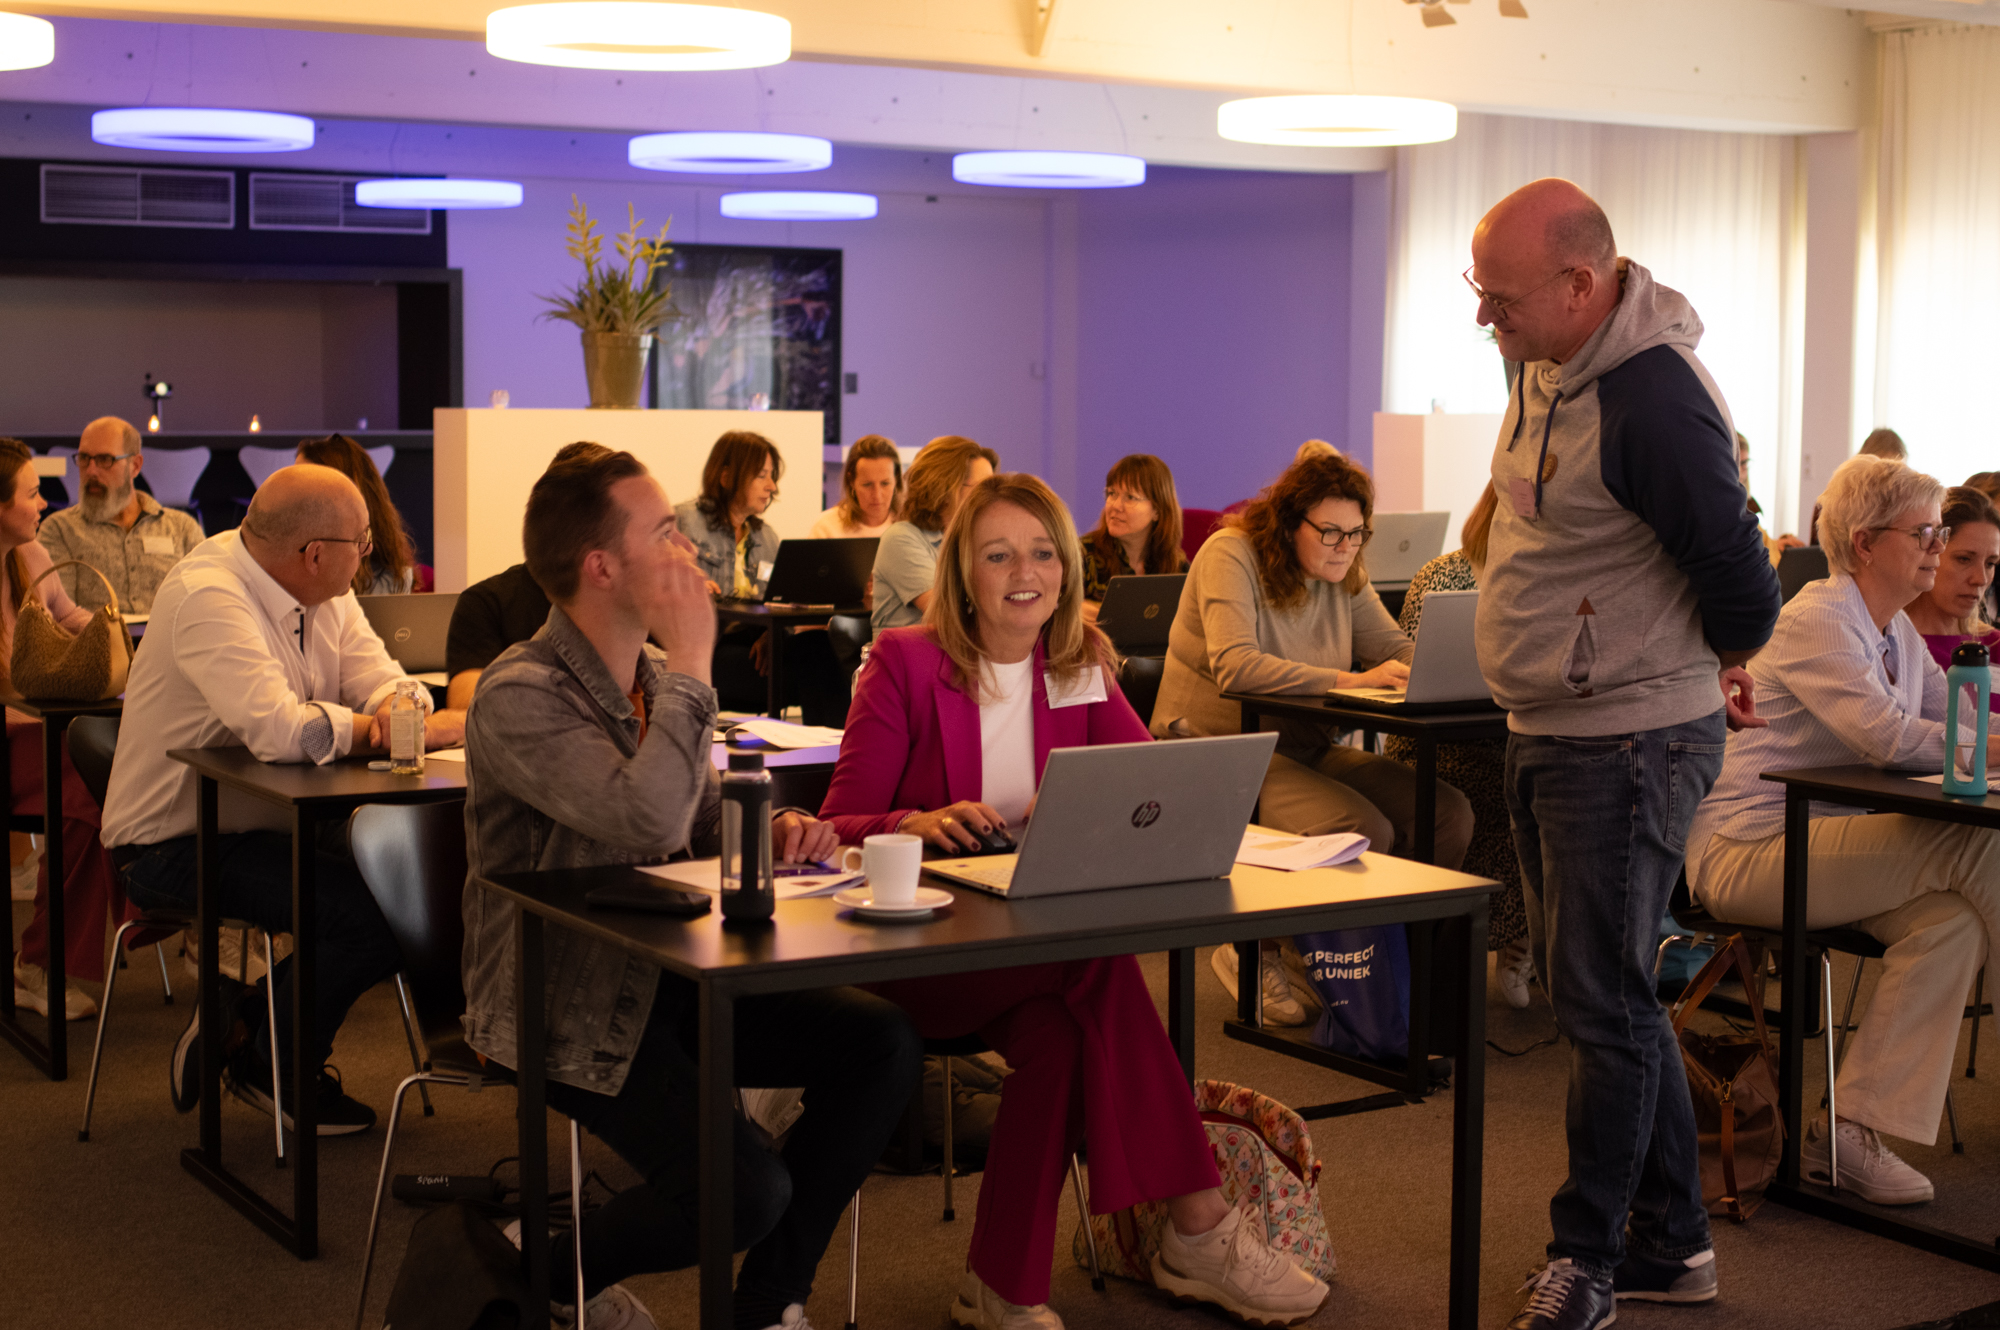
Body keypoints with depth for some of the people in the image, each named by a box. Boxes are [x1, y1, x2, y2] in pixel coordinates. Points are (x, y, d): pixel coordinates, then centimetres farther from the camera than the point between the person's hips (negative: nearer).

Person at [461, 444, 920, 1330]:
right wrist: (693, 663, -23)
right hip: (569, 1011, -8)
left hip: (663, 978, 8)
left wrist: (771, 831, -5)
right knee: (746, 1190, -23)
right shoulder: (520, 696, -19)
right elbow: (648, 821, -33)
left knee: (881, 1044, -8)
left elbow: (705, 819, 19)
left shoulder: (656, 676, 8)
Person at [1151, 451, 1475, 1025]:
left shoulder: (1342, 576, 11)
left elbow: (1397, 648, 10)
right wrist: (1348, 681, -31)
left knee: (1448, 812, -13)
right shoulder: (1231, 555, -12)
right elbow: (1234, 667, -26)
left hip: (1305, 750, 8)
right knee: (1363, 830, -31)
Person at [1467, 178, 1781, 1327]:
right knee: (1605, 994, 16)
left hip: (1631, 744, -10)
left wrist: (1715, 669, 0)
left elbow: (1738, 576, -20)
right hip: (1551, 737, 10)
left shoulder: (1653, 399, -23)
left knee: (1603, 1003, -1)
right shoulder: (1550, 368, 7)